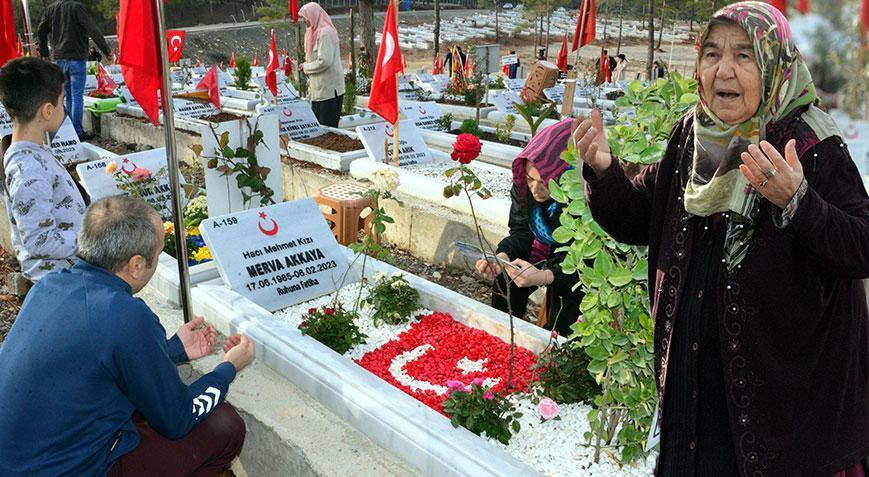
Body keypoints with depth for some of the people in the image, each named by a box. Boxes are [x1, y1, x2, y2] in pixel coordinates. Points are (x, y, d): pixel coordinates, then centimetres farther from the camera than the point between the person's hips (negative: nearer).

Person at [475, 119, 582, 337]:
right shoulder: (523, 185, -19)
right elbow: (522, 232, -11)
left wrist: (545, 276, -46)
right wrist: (502, 257, -32)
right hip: (544, 252, 5)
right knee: (505, 281, -15)